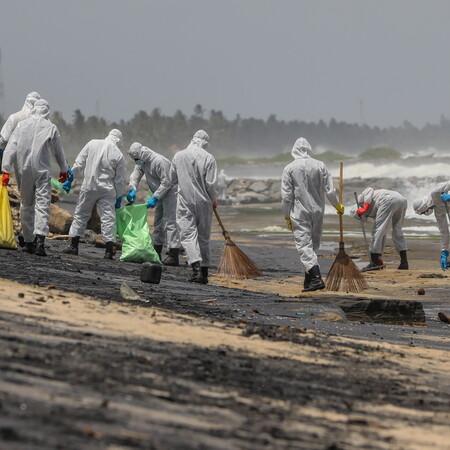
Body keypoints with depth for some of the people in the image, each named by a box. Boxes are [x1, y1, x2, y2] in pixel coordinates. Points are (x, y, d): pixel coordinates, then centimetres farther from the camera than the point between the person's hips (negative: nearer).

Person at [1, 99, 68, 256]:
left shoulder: (21, 125, 2)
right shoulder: (51, 128, -1)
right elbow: (59, 151, 8)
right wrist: (64, 170, 23)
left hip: (23, 171, 2)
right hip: (42, 170, -2)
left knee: (26, 205, 14)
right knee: (43, 204, -7)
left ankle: (29, 241, 17)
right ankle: (40, 240, -25)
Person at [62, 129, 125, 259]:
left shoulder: (92, 144, -2)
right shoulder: (118, 155, -4)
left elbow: (79, 163, 0)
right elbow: (120, 179, 0)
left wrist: (70, 179, 8)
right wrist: (118, 197, 9)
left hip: (89, 186, 1)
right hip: (107, 190, -1)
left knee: (81, 214, 13)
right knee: (108, 217, 1)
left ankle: (74, 246, 14)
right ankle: (109, 250, -6)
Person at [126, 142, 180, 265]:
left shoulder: (159, 161, -25)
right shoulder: (142, 162, 4)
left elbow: (166, 182, -25)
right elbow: (135, 175, 3)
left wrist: (155, 198, -25)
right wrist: (132, 189, -16)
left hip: (171, 192, -10)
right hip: (160, 194, 10)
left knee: (170, 223, -16)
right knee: (158, 223, 16)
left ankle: (174, 256, -20)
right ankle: (157, 253, 26)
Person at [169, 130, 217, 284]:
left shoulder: (178, 156, 1)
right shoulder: (208, 158, -7)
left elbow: (172, 180, 11)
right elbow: (211, 183, -9)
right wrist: (214, 200, 8)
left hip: (185, 203, 0)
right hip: (203, 202, 0)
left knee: (188, 234, -4)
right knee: (203, 237, 10)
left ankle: (196, 267, -24)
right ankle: (204, 273, 13)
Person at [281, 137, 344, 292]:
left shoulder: (289, 168, -5)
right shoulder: (320, 166, 1)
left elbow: (286, 195, -5)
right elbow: (330, 190, 1)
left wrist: (287, 215, 4)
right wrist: (338, 206, 17)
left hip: (299, 213, -3)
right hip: (317, 210, 3)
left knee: (304, 244, -7)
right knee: (314, 243, 14)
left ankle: (316, 277, -22)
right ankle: (309, 279, 19)